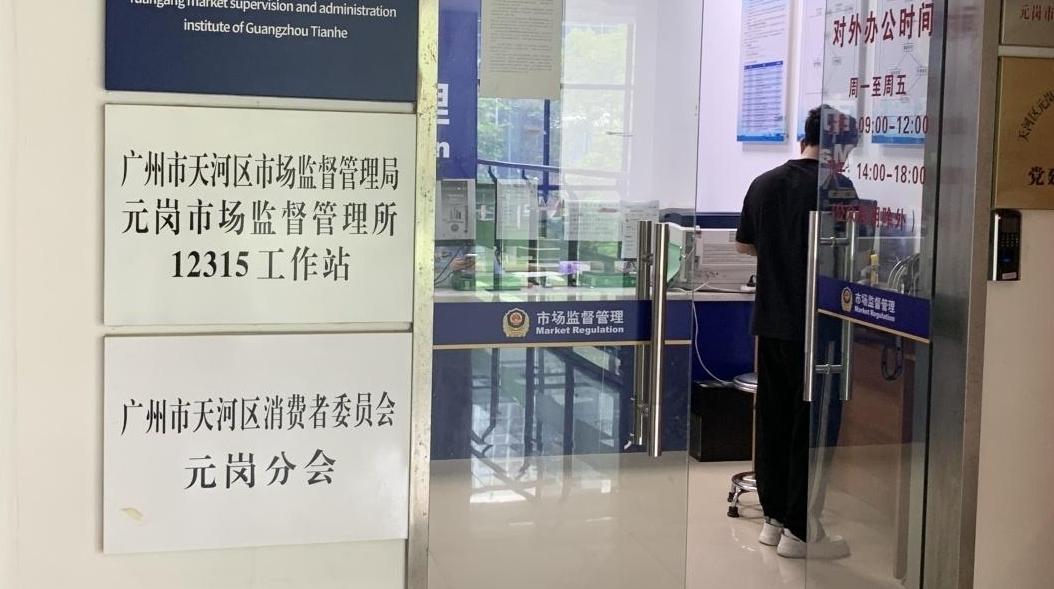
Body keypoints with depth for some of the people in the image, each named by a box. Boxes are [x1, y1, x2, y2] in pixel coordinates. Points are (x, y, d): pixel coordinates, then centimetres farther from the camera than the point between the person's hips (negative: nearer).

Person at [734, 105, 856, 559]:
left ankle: (774, 518, 21)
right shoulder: (835, 186, -12)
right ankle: (800, 530, 5)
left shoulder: (764, 184, 7)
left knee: (772, 420, 13)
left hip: (769, 321, 6)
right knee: (811, 425, 1)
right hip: (813, 326, -6)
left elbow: (743, 245, 16)